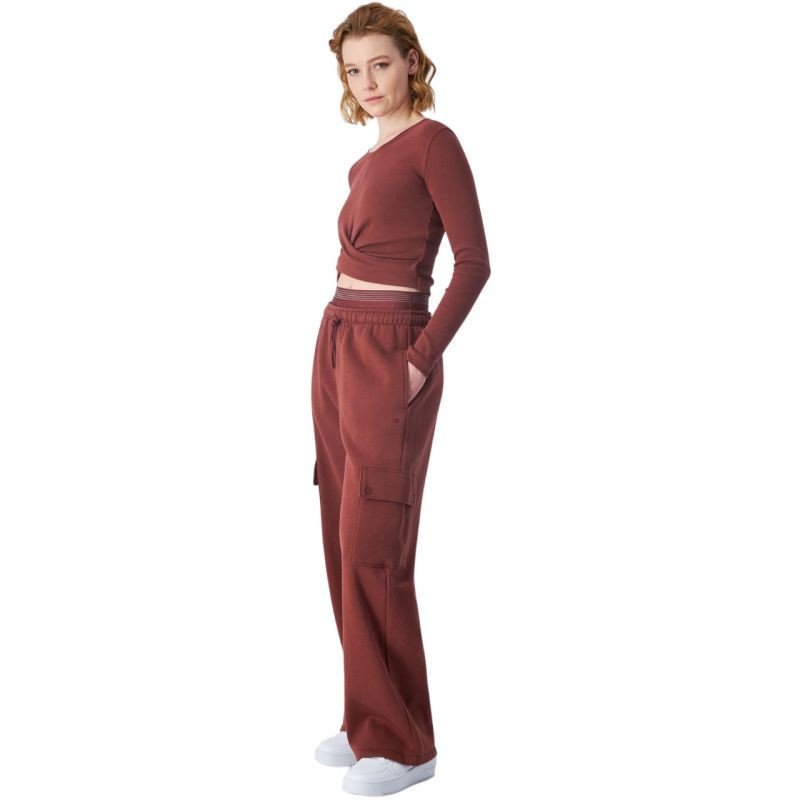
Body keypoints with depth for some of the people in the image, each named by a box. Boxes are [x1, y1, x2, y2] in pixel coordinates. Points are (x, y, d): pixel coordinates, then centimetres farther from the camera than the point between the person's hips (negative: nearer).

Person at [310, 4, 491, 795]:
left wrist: (419, 360, -17)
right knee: (344, 544, 10)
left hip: (390, 357, -9)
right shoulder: (368, 161, 17)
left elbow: (473, 260, -13)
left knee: (372, 551, -7)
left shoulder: (434, 140, -7)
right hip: (339, 349, 9)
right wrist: (345, 360, 14)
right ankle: (368, 718, 20)